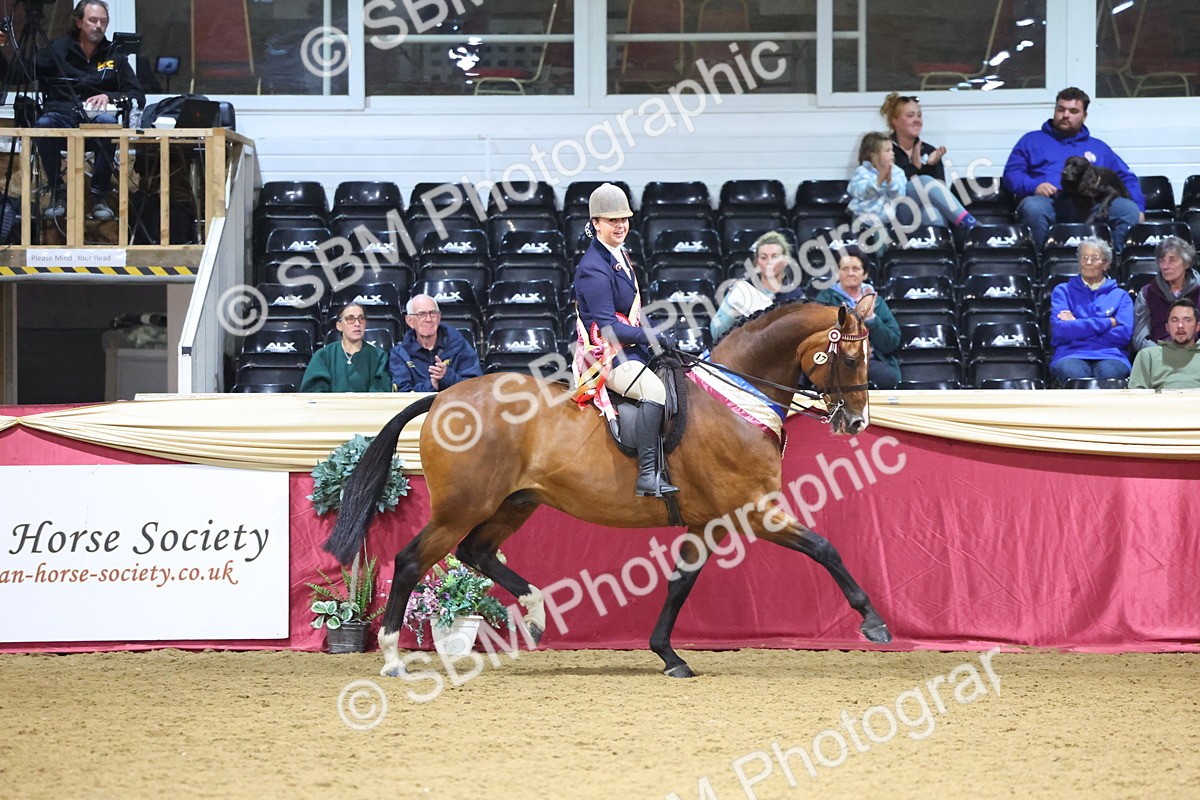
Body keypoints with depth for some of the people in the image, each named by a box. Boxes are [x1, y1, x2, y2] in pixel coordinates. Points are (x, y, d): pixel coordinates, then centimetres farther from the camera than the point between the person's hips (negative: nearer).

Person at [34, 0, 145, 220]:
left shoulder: (114, 56, 15)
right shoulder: (57, 50, 12)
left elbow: (139, 97, 10)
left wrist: (109, 97, -9)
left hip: (98, 115, 0)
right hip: (62, 115, 0)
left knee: (108, 121, -37)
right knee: (44, 124, -36)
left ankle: (100, 196, -30)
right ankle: (57, 192, -20)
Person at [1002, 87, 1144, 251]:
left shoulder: (1098, 148, 33)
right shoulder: (1032, 140, 27)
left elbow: (1126, 178, 28)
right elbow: (1011, 173, 15)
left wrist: (1139, 208, 8)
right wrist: (1034, 186, -8)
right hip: (1049, 202, -2)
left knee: (1129, 209, -29)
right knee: (1033, 207, -41)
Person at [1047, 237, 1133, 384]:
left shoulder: (1120, 296, 21)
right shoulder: (1063, 291, 20)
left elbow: (1124, 334, 3)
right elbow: (1059, 329, 1)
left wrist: (1077, 326, 1)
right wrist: (1107, 322, 0)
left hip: (1110, 356, 0)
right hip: (1071, 355, 0)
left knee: (1109, 373, -38)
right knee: (1074, 374, -39)